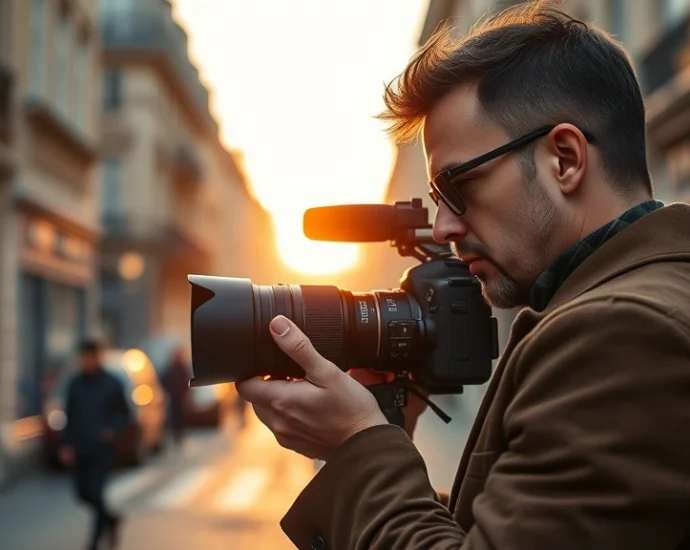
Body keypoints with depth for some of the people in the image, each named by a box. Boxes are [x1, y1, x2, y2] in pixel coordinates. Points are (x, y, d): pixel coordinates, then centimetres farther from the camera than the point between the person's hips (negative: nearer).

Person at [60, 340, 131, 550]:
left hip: (102, 448, -4)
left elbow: (124, 413, 3)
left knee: (95, 492, -9)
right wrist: (67, 444, 2)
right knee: (83, 493, 6)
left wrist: (113, 429, -16)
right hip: (79, 449, 4)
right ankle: (110, 519, 32)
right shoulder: (75, 384, 4)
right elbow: (70, 417, 9)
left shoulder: (112, 384, -3)